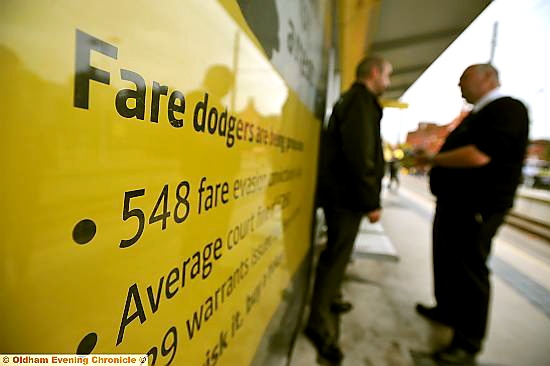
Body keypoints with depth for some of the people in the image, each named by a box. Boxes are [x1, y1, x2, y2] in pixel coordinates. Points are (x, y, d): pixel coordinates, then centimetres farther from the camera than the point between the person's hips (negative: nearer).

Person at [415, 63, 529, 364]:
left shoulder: (508, 110, -14)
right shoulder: (478, 114, 19)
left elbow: (477, 156, -26)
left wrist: (433, 159, -14)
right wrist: (432, 161, 6)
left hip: (476, 209, -10)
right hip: (454, 203, 10)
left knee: (469, 270, 0)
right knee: (446, 261, 19)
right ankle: (447, 310, 38)